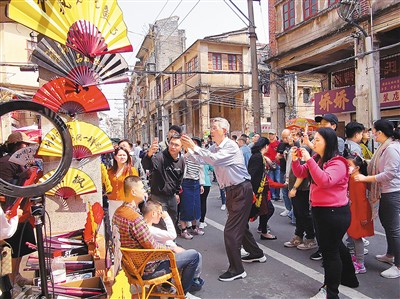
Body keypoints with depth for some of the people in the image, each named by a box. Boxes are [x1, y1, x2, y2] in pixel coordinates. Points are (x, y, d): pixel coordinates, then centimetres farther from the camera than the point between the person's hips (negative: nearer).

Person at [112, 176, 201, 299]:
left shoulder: (118, 212, 1)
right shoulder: (135, 218, -30)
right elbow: (153, 247, -23)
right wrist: (171, 248, -5)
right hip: (147, 270, -10)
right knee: (194, 255, -4)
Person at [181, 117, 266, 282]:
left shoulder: (230, 146, -18)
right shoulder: (214, 147, 8)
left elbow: (214, 159, -31)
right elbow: (200, 159, 2)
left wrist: (194, 146, -28)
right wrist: (188, 149, -11)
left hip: (241, 190, -9)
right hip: (231, 190, 9)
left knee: (231, 230, -9)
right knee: (240, 225, 22)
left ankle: (236, 269, 3)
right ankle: (256, 254, 42)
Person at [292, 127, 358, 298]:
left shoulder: (337, 163, -18)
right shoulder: (317, 159, 7)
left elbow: (324, 181, -34)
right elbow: (300, 174, 9)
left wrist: (309, 160, -33)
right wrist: (295, 160, -8)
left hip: (334, 212, -9)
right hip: (320, 210, 9)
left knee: (330, 251, 0)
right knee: (336, 246, 24)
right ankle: (349, 278, 44)